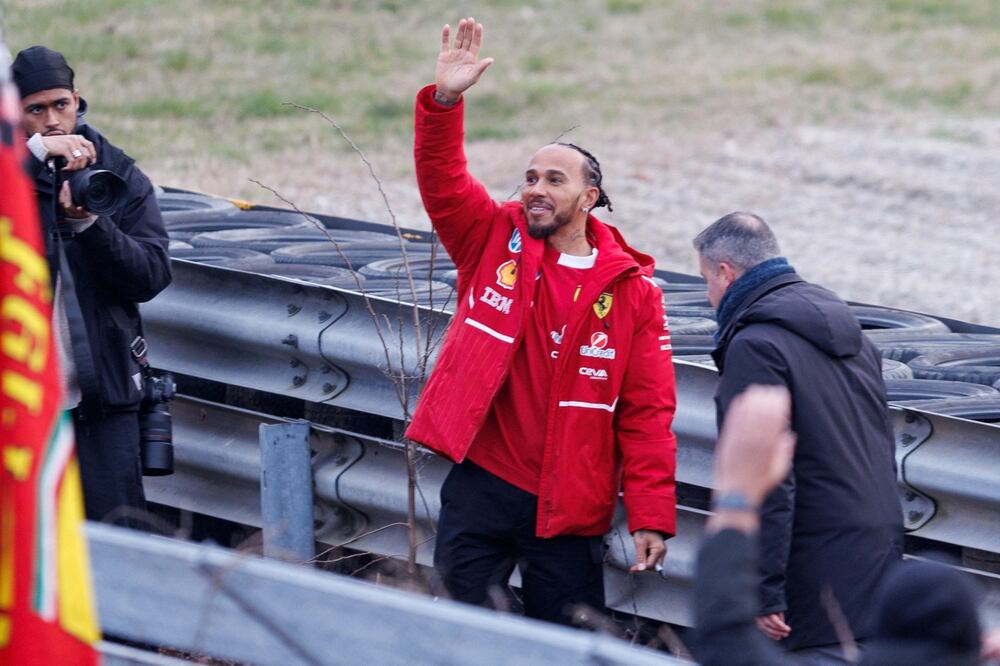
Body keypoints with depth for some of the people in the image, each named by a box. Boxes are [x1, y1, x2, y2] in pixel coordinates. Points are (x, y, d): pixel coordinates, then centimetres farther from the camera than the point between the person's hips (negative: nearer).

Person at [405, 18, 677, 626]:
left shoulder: (631, 291, -2)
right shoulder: (494, 243, 4)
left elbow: (647, 415, -3)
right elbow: (443, 181, -9)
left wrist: (651, 518, -8)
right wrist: (444, 101, -25)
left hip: (569, 507, -1)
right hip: (482, 486, 1)